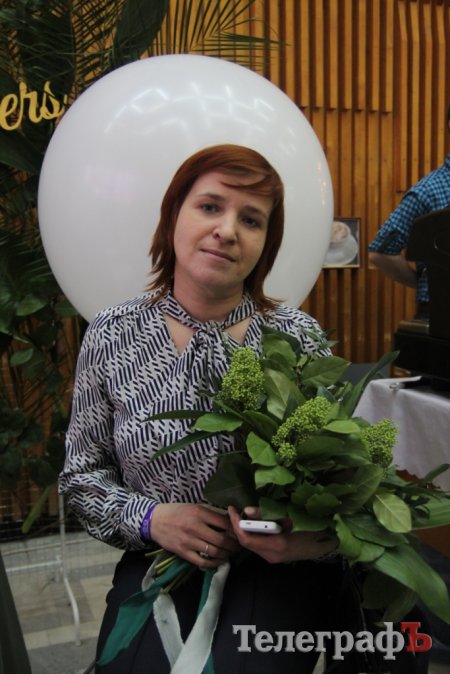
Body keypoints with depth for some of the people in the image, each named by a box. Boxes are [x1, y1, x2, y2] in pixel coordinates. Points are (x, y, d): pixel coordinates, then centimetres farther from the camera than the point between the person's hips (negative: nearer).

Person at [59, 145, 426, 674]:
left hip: (279, 572, 0)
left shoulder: (296, 335, -4)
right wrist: (152, 520, -14)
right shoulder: (111, 337, -3)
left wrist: (309, 539, -20)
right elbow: (81, 475, 4)